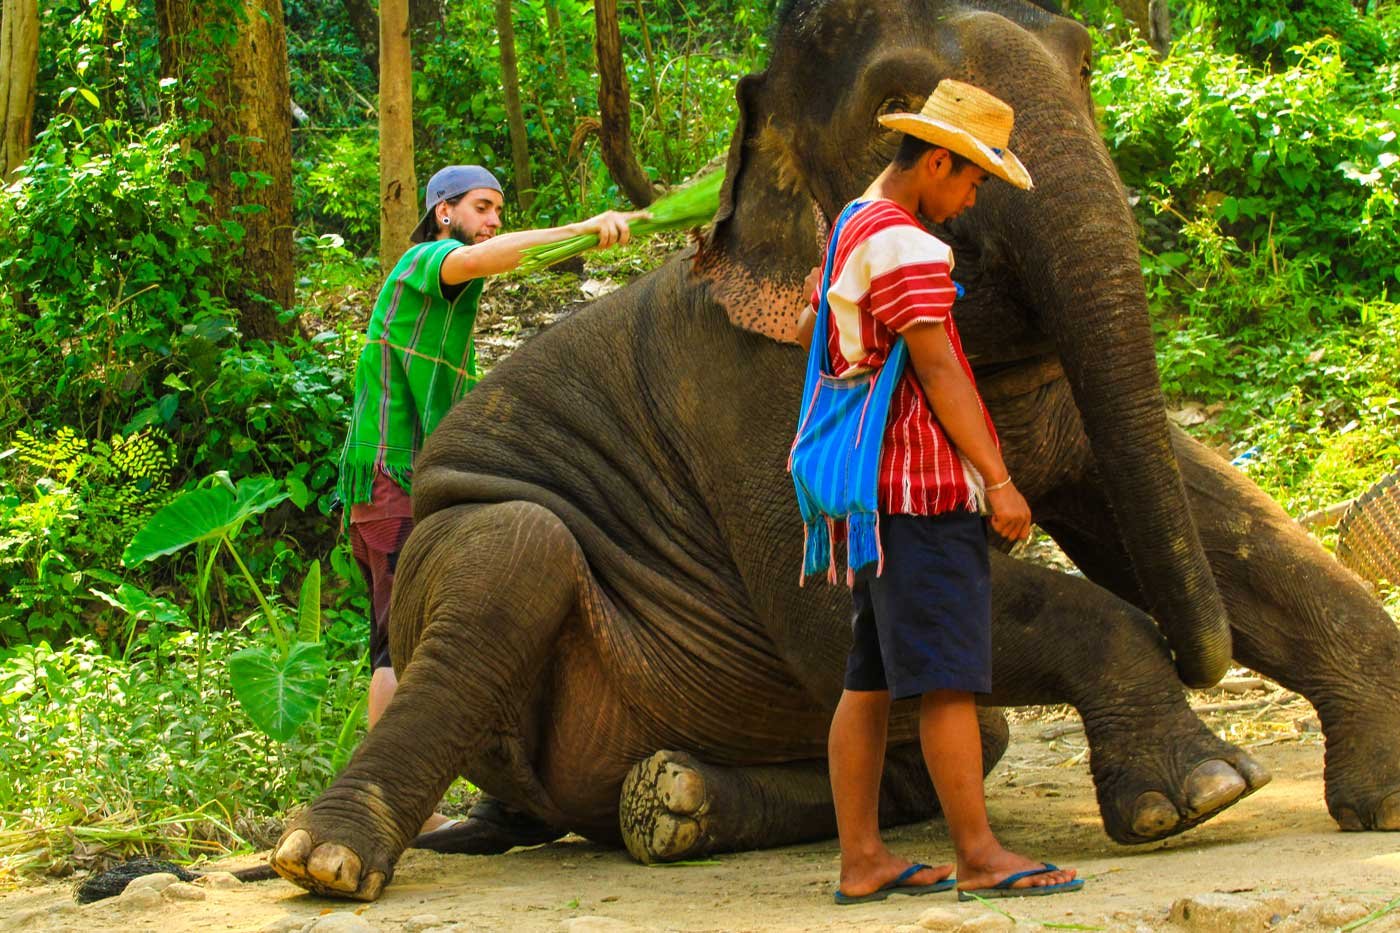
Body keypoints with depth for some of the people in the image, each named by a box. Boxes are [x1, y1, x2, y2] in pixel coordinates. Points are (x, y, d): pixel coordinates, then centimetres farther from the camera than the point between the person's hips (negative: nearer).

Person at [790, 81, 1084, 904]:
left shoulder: (852, 229, 19)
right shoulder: (904, 244, -13)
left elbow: (809, 332, 30)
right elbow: (938, 369, -16)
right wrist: (998, 479, -15)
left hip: (877, 488, 10)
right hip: (925, 488, -10)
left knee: (871, 678, 8)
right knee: (949, 676, -9)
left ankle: (863, 859, 10)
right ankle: (980, 857, -9)